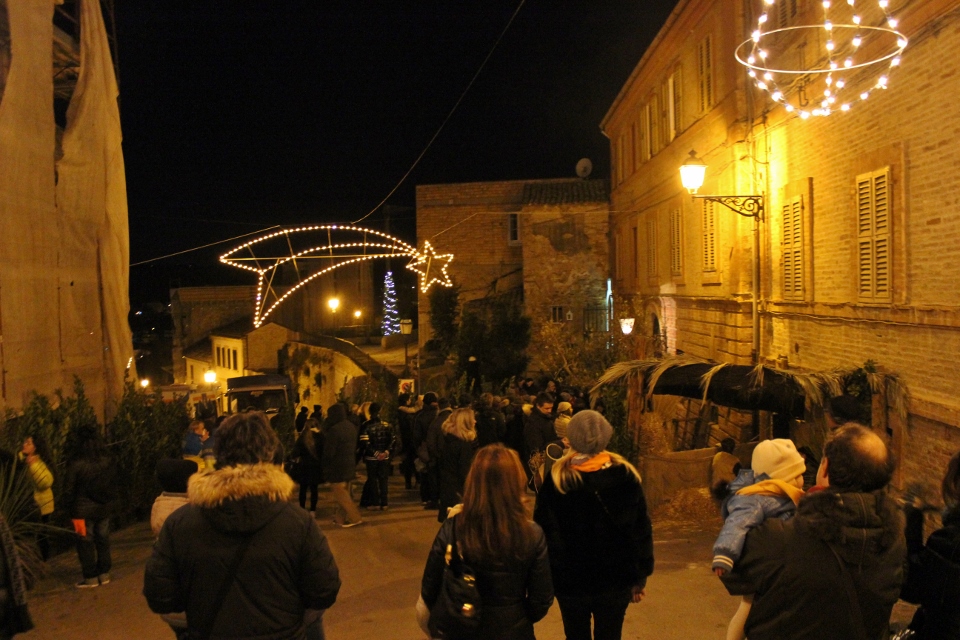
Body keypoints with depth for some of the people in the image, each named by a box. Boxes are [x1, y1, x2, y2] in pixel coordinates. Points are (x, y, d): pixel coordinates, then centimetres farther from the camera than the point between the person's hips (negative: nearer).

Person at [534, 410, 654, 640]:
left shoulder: (557, 480, -15)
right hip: (616, 580, 1)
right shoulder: (626, 476, -11)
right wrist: (640, 576, 4)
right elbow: (641, 530, -7)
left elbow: (545, 532, -13)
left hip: (570, 580, -1)